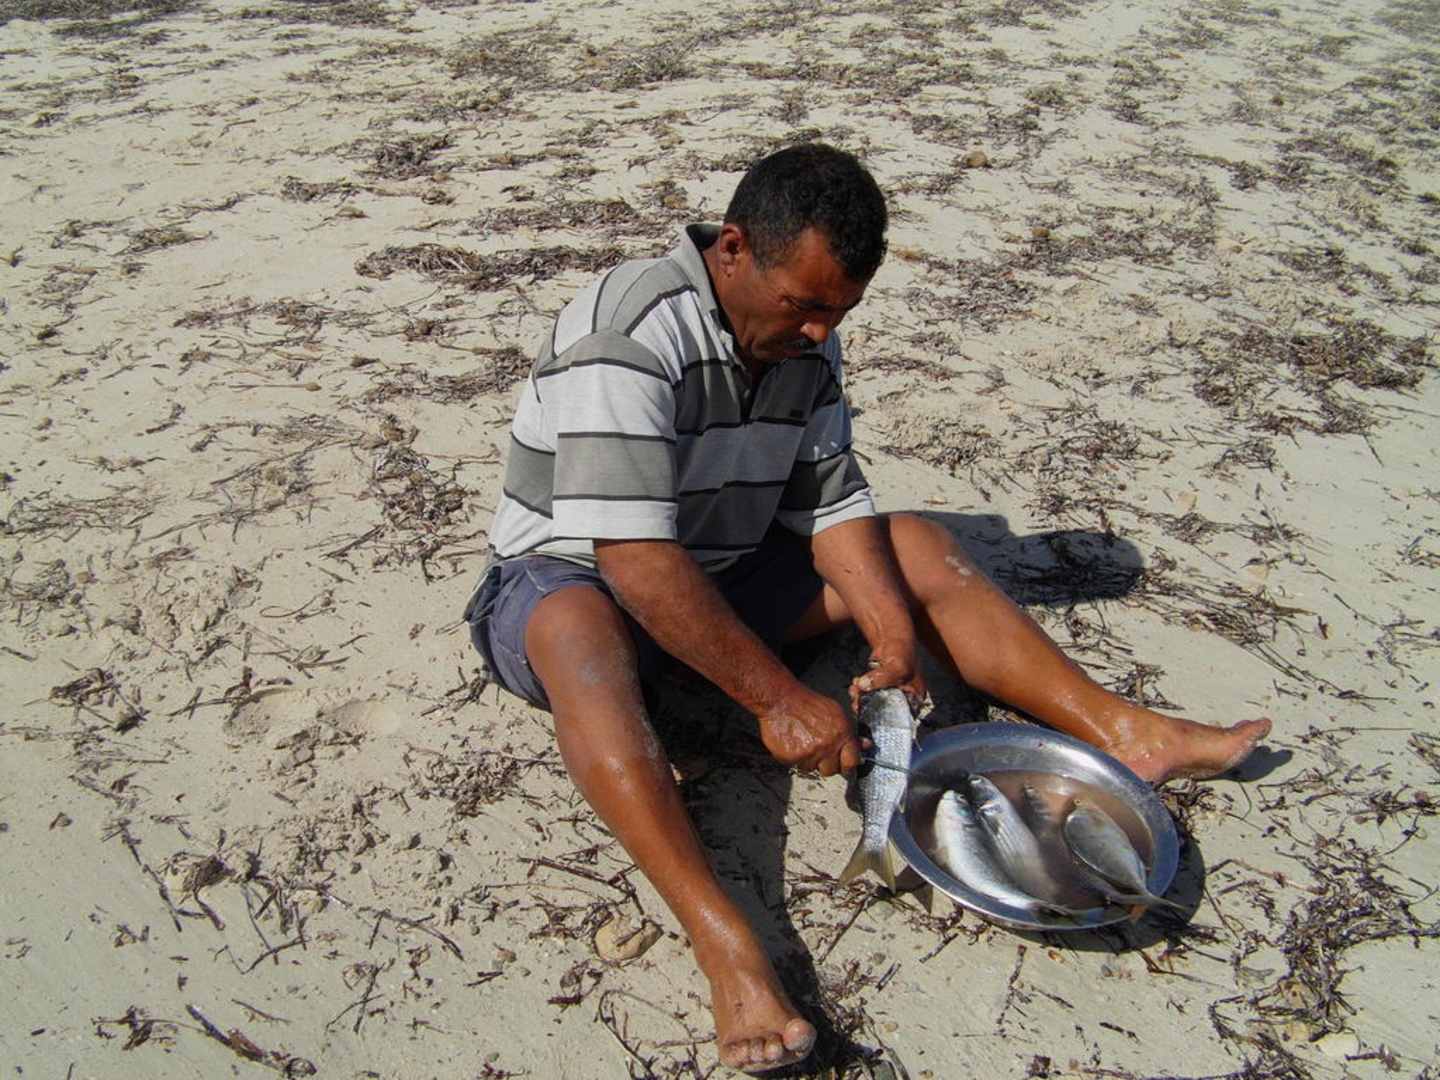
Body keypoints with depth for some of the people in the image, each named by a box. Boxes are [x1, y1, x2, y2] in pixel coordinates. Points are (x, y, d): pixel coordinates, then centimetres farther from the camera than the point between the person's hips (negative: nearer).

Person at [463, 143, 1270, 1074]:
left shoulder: (805, 340, -3)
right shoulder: (629, 335, -27)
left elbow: (831, 504, -3)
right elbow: (635, 559, -35)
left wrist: (894, 631, -19)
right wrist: (777, 698, -34)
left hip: (724, 571, 6)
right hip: (571, 576, -6)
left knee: (919, 546, -5)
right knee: (581, 633, -41)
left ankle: (1122, 734, -7)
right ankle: (722, 940, -52)